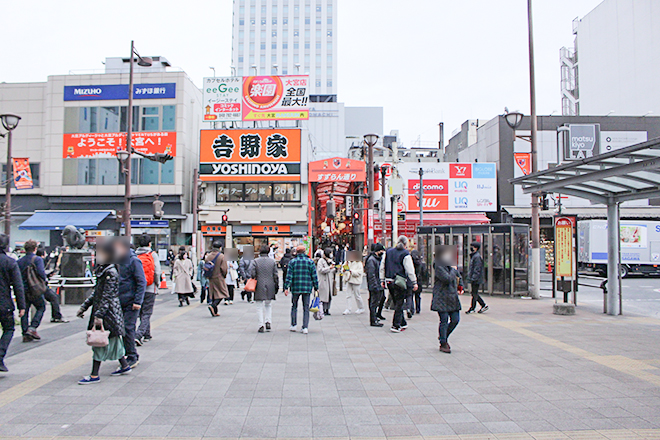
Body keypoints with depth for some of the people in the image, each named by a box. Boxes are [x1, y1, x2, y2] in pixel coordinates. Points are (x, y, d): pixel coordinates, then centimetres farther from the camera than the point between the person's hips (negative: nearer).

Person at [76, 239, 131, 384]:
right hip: (100, 309, 9)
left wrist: (99, 315, -22)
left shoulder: (111, 272, -17)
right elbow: (96, 291, 18)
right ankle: (124, 366, 27)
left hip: (109, 311, -9)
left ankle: (94, 376, 2)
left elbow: (107, 296, -20)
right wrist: (84, 306, 18)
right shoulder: (101, 270, 11)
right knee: (112, 340, 15)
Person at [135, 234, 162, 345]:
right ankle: (139, 335, -14)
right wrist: (157, 283, 5)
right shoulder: (153, 254, -5)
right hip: (150, 289, -4)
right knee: (147, 313, 0)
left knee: (142, 312, 18)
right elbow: (157, 271, -9)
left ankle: (147, 335, 27)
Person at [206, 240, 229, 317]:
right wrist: (224, 276, 3)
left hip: (211, 279, 6)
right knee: (222, 293, 3)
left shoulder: (208, 256, 3)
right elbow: (224, 268, -13)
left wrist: (209, 275, 17)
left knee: (214, 294, 13)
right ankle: (213, 306, -17)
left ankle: (215, 312, 13)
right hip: (219, 278, -5)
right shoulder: (221, 256, -13)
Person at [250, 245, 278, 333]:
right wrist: (277, 286, 9)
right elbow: (275, 275, 2)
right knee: (268, 305, 19)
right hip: (270, 287, 2)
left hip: (259, 287, -2)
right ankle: (268, 322, 6)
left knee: (260, 306, 5)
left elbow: (252, 274, -9)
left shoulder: (256, 261, -5)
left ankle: (261, 325, 1)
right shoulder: (272, 261, 1)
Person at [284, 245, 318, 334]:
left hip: (295, 288, 0)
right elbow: (314, 276, 1)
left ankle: (293, 325, 17)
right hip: (307, 288, 0)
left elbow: (289, 276, -5)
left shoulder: (292, 262, 0)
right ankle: (305, 327, 2)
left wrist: (286, 287, -4)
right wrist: (316, 288, 8)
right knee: (306, 308, 5)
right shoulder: (310, 262, 1)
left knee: (294, 306, 15)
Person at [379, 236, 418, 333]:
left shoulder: (388, 252, 8)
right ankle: (396, 326, 3)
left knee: (397, 303, 17)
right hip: (400, 282, -6)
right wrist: (414, 282, -1)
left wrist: (382, 280, 17)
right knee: (399, 304, 3)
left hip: (389, 281, 6)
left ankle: (403, 323, 28)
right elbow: (410, 270, -9)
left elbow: (382, 268, 11)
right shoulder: (405, 255, -9)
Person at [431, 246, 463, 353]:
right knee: (444, 321, -4)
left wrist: (460, 286, 20)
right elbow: (447, 279, -25)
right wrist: (452, 269, -11)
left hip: (453, 297, 8)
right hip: (442, 298, -7)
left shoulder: (451, 265, 11)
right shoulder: (438, 267, -13)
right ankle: (443, 344, 9)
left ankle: (443, 337, 28)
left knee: (455, 320, 7)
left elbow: (458, 275, 31)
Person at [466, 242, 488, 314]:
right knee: (473, 293, 13)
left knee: (474, 293, -2)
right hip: (473, 279, 10)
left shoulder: (477, 257, -15)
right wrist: (470, 277, 22)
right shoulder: (473, 256, 16)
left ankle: (472, 308, 5)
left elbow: (477, 269, -20)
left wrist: (473, 278, -22)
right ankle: (483, 305, 21)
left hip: (476, 280, -10)